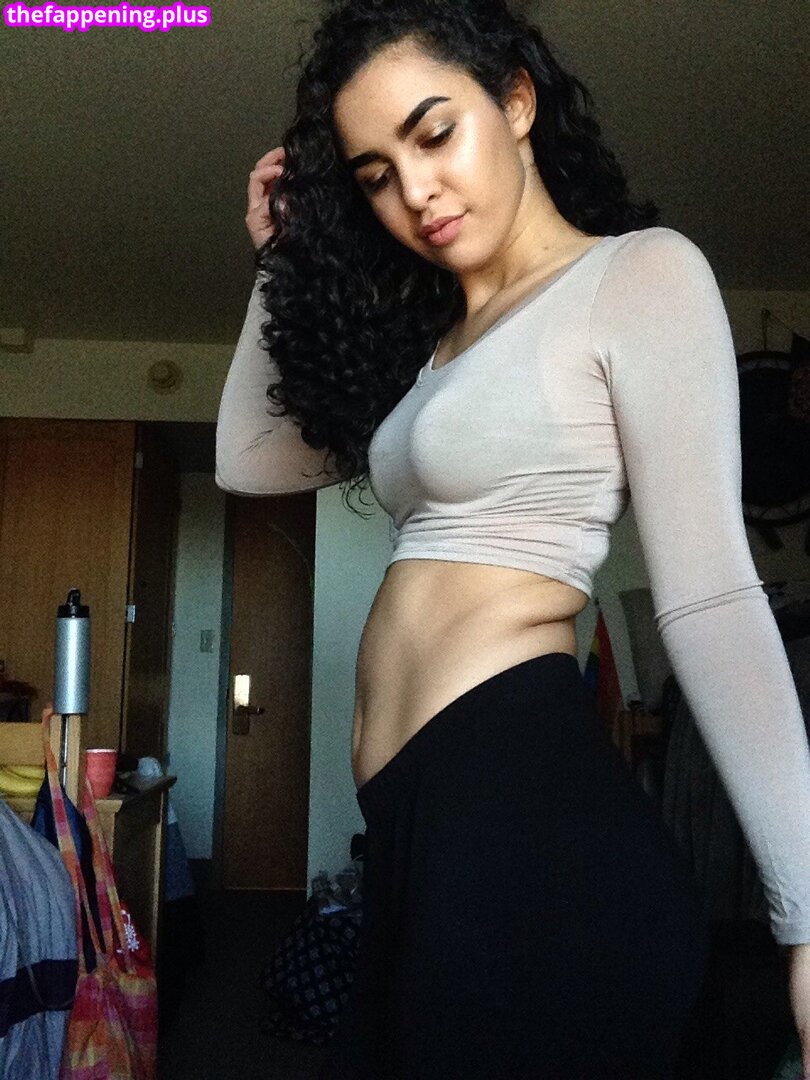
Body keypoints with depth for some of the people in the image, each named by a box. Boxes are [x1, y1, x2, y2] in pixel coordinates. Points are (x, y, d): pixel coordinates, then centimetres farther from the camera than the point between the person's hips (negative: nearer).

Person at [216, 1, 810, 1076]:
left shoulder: (641, 272, -4)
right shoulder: (431, 341, 18)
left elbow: (709, 597, -12)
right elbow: (246, 460, 24)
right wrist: (284, 260, 20)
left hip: (529, 816, -8)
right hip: (418, 828, 8)